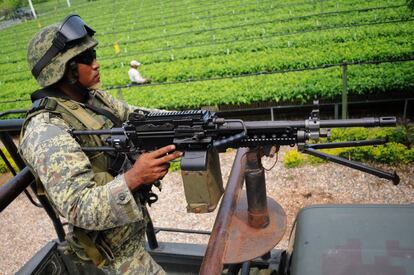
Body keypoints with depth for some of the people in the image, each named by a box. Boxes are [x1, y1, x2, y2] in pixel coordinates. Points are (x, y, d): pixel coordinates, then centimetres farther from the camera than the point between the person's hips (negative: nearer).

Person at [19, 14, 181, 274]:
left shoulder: (94, 97, -2)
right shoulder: (46, 131, -28)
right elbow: (80, 210, -33)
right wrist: (133, 178, -47)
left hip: (131, 220, 8)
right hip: (113, 243, -8)